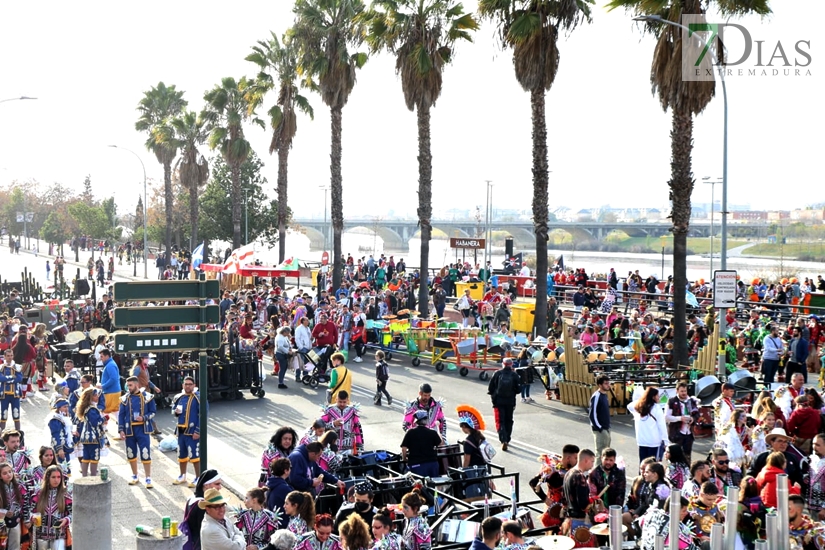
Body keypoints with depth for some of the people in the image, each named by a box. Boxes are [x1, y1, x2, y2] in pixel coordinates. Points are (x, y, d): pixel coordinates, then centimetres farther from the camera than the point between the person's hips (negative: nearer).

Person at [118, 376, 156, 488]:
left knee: (145, 454, -8)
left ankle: (148, 478, -2)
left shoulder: (147, 397, 0)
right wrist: (121, 430, -3)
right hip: (129, 430, 3)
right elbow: (121, 415, 5)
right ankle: (135, 476, 28)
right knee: (131, 454, 12)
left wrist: (144, 418, -15)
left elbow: (152, 412, 4)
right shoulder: (125, 399, 5)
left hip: (142, 429, -3)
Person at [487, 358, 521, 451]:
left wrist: (493, 394, 14)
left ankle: (503, 440, -18)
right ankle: (507, 440, 26)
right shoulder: (514, 375, -7)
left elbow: (490, 387, -4)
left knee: (500, 421, -1)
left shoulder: (497, 373, -8)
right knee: (508, 421, 18)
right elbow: (518, 389, -5)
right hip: (510, 401, 2)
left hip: (498, 401, -1)